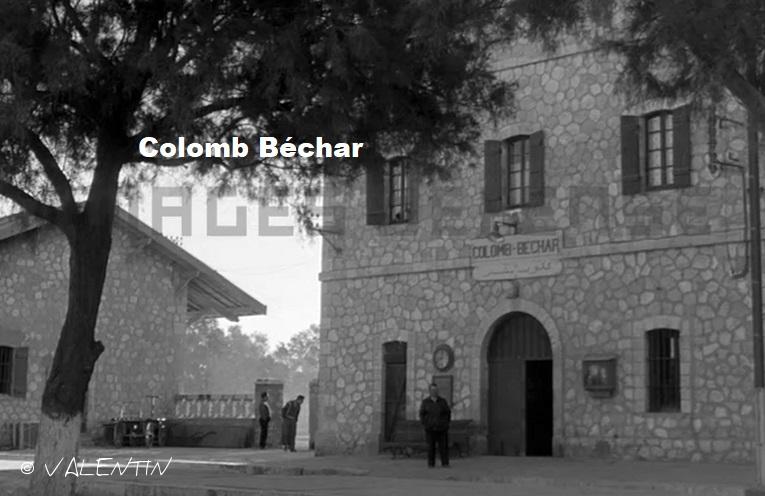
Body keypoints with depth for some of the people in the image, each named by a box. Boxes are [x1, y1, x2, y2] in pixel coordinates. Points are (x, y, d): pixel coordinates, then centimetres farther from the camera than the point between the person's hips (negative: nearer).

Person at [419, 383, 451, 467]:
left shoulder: (442, 401, 3)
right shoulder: (425, 402, 2)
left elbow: (448, 412, 8)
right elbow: (422, 414, 5)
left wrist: (446, 424, 1)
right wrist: (424, 425, -3)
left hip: (442, 428, 0)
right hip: (430, 428, 0)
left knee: (443, 446, -2)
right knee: (431, 446, 0)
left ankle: (445, 463, 2)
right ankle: (431, 463, 5)